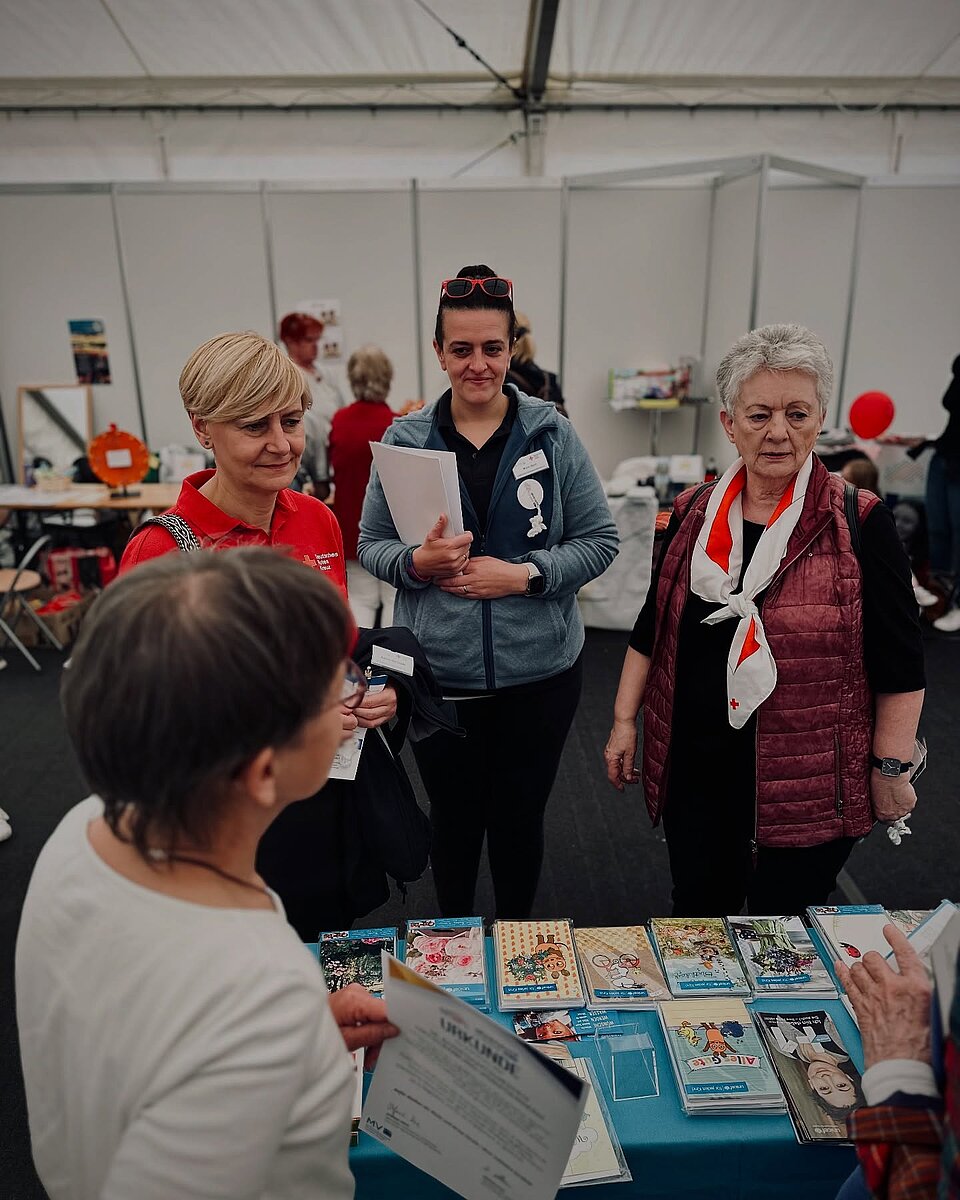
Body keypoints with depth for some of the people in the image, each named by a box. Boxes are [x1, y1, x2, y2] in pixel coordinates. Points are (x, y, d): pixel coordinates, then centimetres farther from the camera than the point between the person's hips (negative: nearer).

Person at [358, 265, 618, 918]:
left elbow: (600, 539, -2)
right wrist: (418, 562, -19)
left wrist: (524, 574, -17)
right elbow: (372, 545, 3)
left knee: (520, 818, 16)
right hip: (437, 673, 1)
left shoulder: (552, 434, -3)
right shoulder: (406, 439, -2)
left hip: (539, 672, 0)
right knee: (454, 818, 18)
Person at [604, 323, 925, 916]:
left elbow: (900, 665, -7)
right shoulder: (693, 514, 1)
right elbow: (652, 629, 9)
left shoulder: (859, 525, -10)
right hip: (695, 767, 4)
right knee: (697, 918, 18)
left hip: (807, 779, -3)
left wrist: (891, 768, -6)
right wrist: (625, 720, 7)